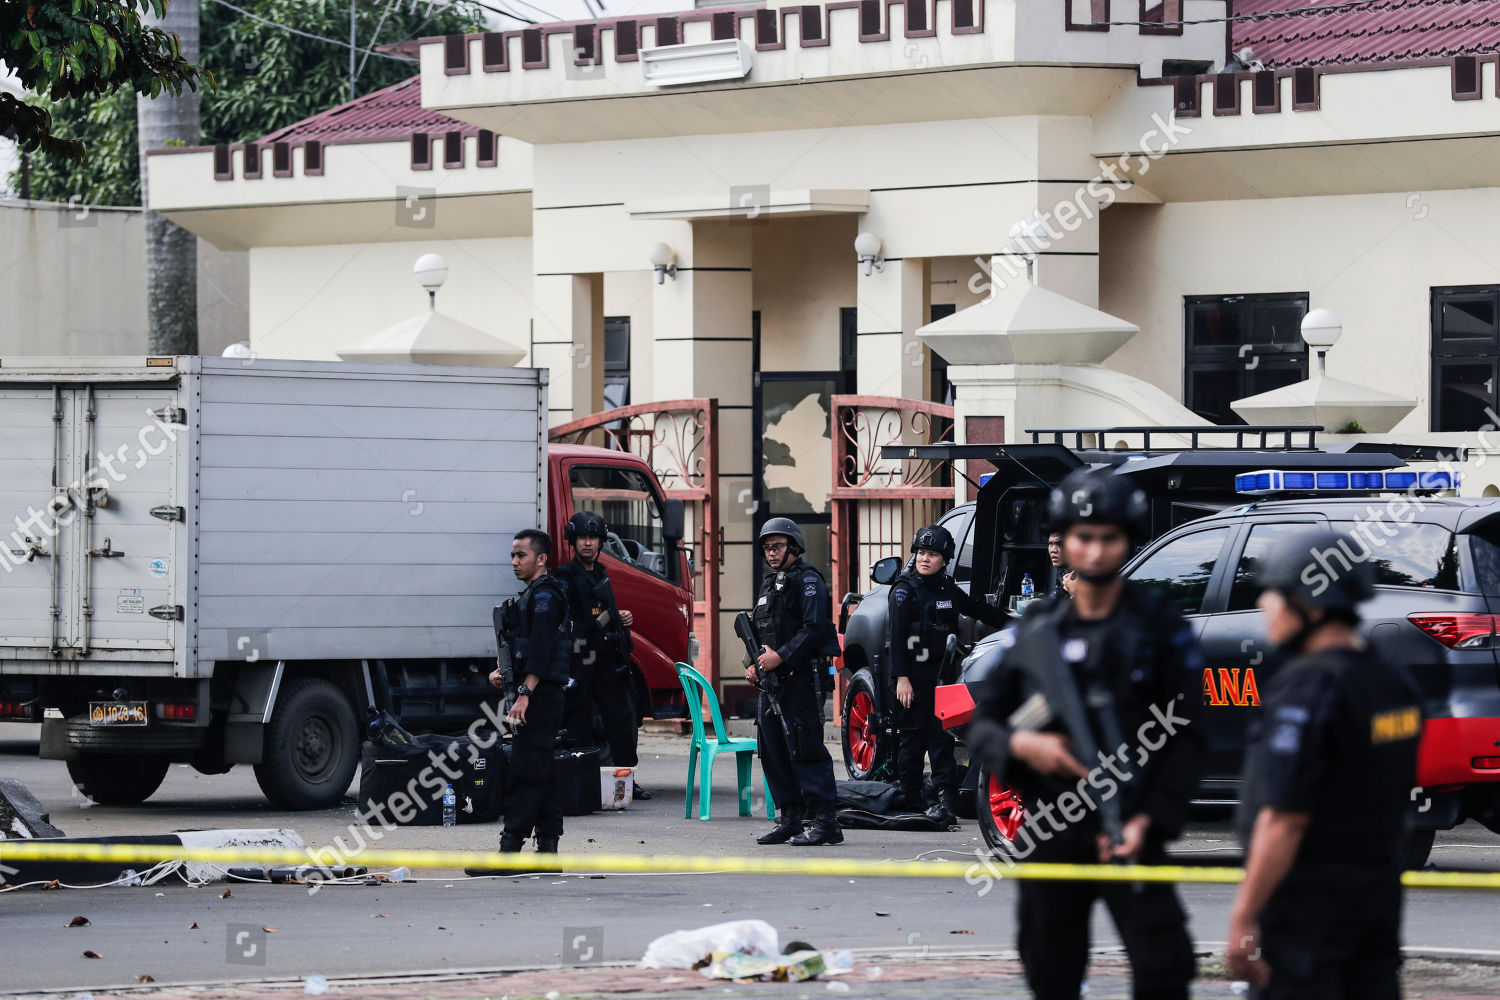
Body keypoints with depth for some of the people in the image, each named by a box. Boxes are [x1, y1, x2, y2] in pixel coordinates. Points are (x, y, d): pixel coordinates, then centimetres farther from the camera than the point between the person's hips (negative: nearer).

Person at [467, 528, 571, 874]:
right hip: (543, 699, 11)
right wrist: (504, 671, 12)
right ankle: (548, 849, 13)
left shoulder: (544, 596, -12)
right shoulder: (534, 595, 19)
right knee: (541, 773, 11)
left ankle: (508, 854, -15)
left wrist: (524, 694, -26)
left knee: (525, 774, -12)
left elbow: (541, 651, -22)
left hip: (540, 694, -11)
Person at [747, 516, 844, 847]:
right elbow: (758, 631, 27)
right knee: (773, 751, 9)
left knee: (804, 748, -13)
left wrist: (781, 656, -20)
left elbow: (816, 628, -17)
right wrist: (752, 663, 10)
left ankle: (825, 822, -15)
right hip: (770, 681, 9)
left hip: (800, 679, -9)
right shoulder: (769, 584, 21)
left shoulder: (807, 580, -6)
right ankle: (791, 821, 15)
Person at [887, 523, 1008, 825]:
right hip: (914, 675, -5)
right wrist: (901, 677, -19)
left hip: (941, 673, 5)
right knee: (913, 738, -1)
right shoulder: (905, 589, -5)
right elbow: (897, 635, -11)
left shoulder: (947, 589, 12)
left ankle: (944, 799, -7)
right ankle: (912, 804, 4)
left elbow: (977, 609, 26)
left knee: (942, 738, -3)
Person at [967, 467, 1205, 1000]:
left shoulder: (1161, 627, 1)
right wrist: (1020, 744, -12)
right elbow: (980, 729, 11)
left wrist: (1149, 820, -13)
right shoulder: (1032, 631, 8)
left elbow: (1185, 740, -1)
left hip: (1129, 836, -3)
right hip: (1048, 836, 3)